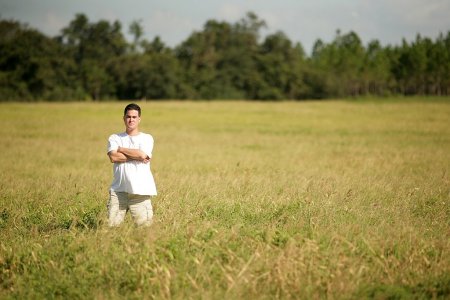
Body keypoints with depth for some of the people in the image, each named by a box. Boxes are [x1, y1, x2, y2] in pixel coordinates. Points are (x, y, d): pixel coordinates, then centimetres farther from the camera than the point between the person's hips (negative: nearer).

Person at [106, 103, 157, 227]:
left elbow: (142, 154, -9)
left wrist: (120, 149, 1)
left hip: (140, 189, -1)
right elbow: (113, 157, -5)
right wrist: (137, 156, -6)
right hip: (119, 189, 1)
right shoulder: (115, 138, 13)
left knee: (144, 224, -6)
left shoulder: (147, 138, 10)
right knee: (111, 224, -7)